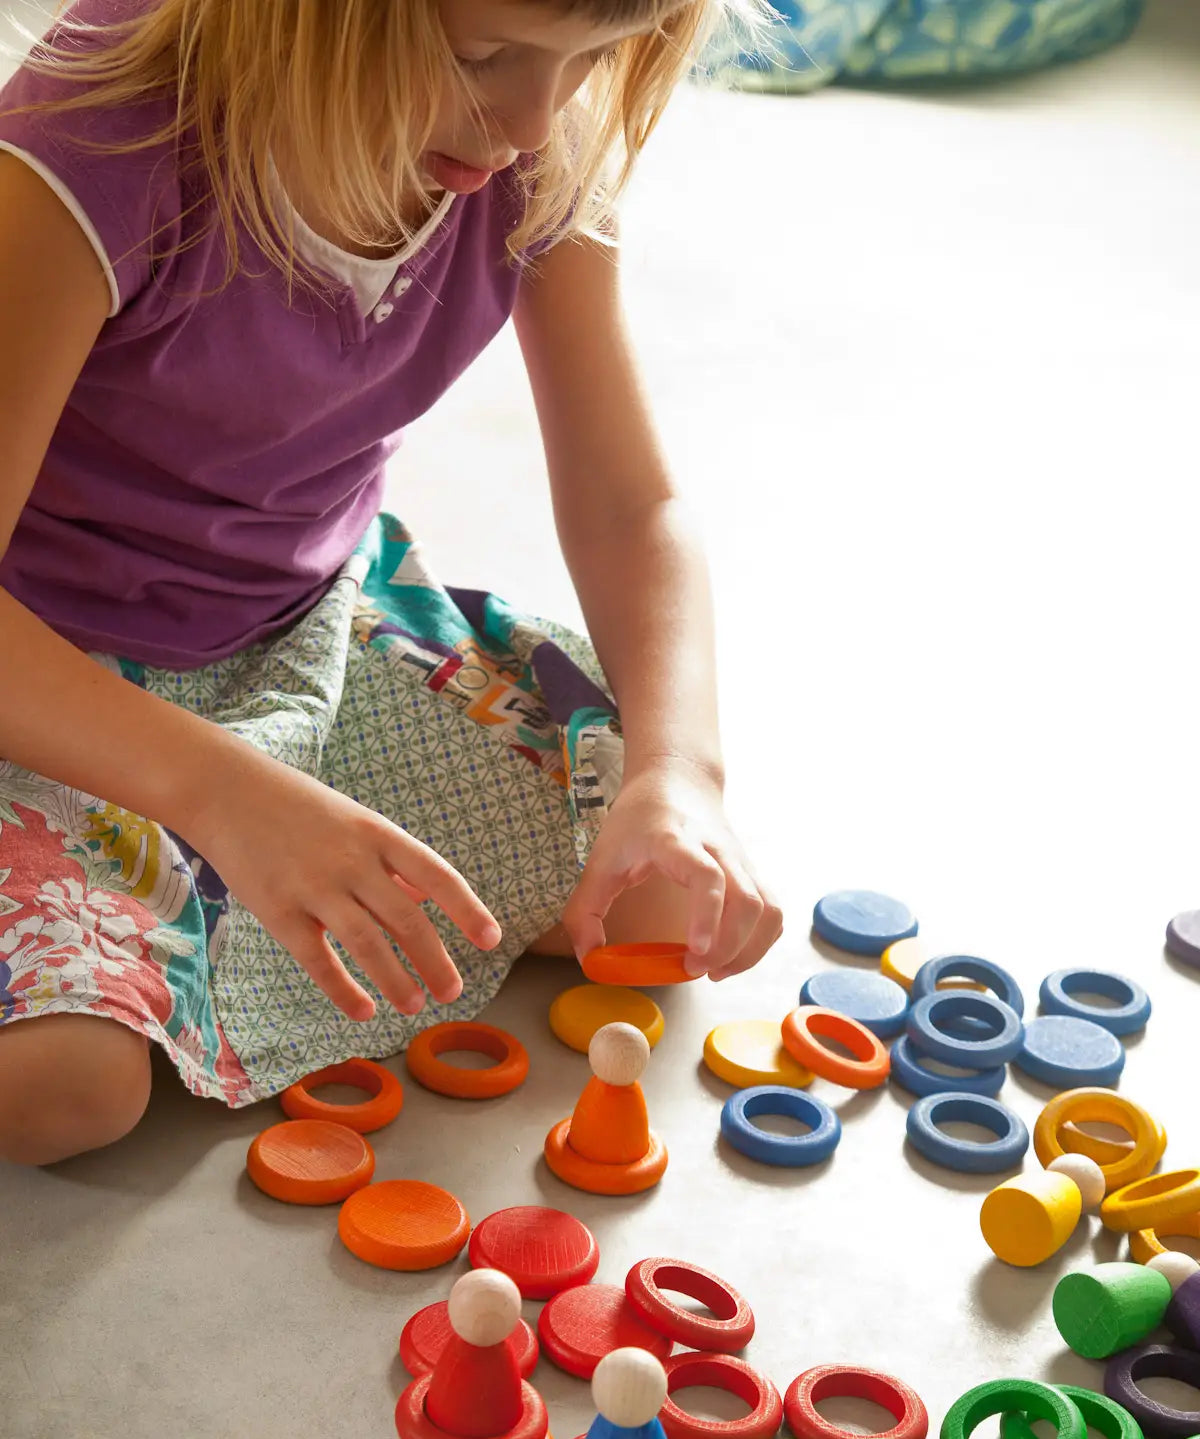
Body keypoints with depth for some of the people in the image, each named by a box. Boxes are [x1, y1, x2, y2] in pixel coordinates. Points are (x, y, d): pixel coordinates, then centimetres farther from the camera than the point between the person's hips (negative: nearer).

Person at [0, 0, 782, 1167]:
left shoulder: (541, 160, -13)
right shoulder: (103, 144, -30)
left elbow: (630, 512, -6)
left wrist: (677, 770, -25)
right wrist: (224, 794, -47)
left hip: (314, 631, 6)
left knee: (665, 894, -7)